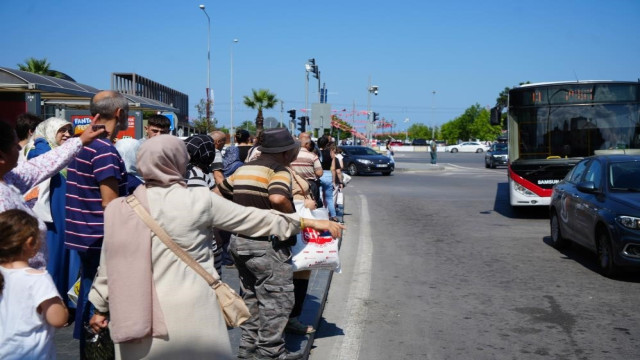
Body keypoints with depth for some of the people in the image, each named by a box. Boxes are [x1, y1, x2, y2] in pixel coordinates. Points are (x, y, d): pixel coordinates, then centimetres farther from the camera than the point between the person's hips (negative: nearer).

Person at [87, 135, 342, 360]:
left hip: (140, 319, 2)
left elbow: (110, 265, 8)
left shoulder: (119, 209, 1)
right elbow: (254, 219, 5)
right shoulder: (201, 200, -3)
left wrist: (100, 307, 25)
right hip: (194, 315, -2)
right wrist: (307, 221, 16)